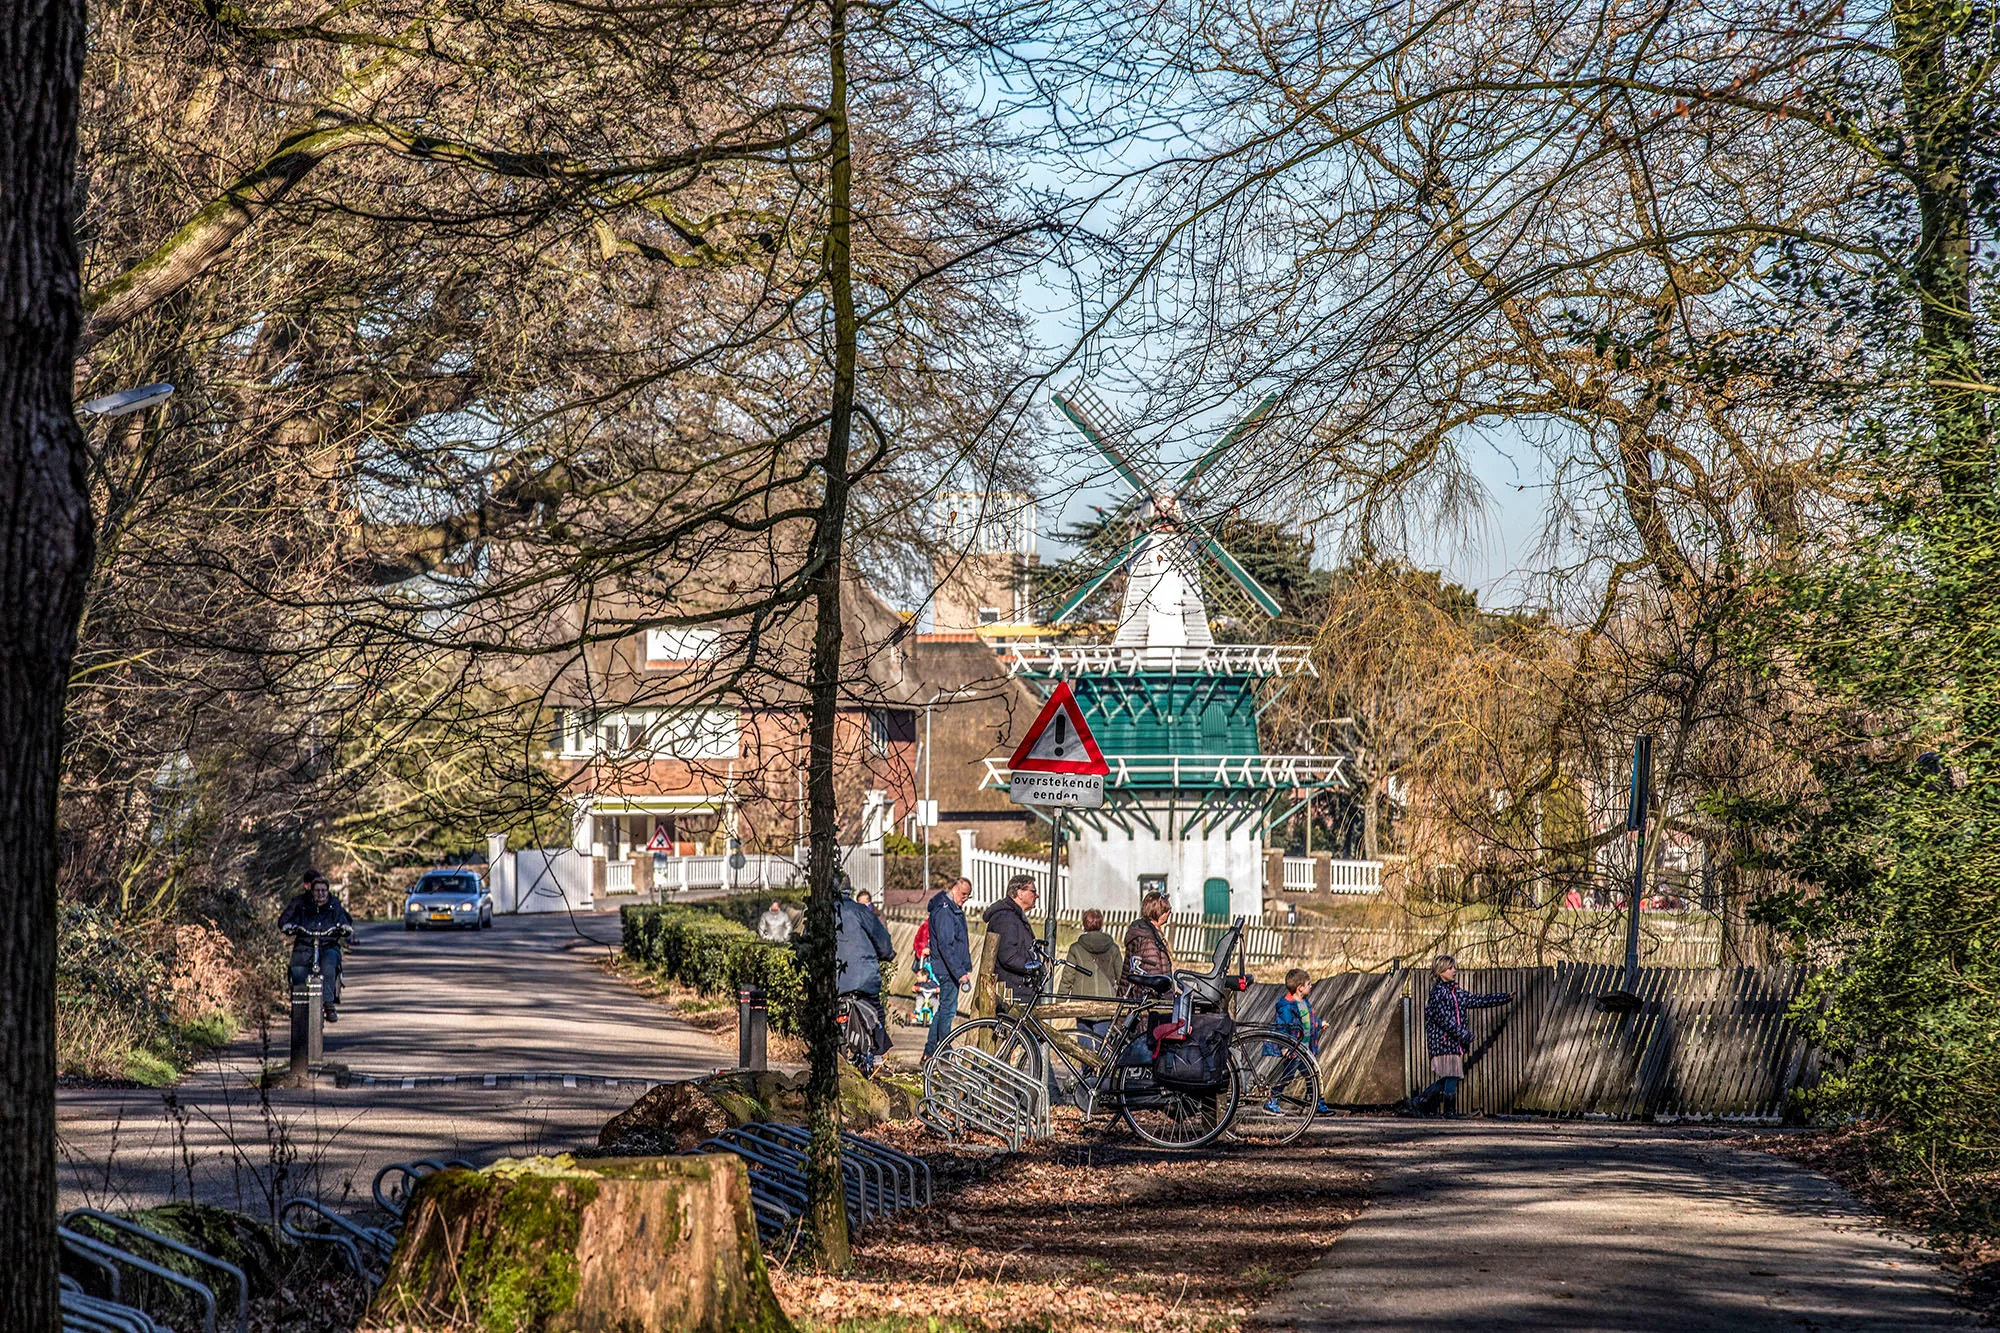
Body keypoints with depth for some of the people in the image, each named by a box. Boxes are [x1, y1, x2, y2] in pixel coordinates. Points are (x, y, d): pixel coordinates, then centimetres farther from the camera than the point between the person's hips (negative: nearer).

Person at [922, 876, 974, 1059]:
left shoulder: (954, 910, 16)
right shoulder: (944, 912, -18)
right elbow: (945, 945, -24)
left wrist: (965, 969, 19)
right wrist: (959, 972, -27)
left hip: (953, 969, 10)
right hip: (948, 969, -10)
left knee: (943, 1009, 14)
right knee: (948, 1010, -6)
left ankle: (930, 1051, 20)